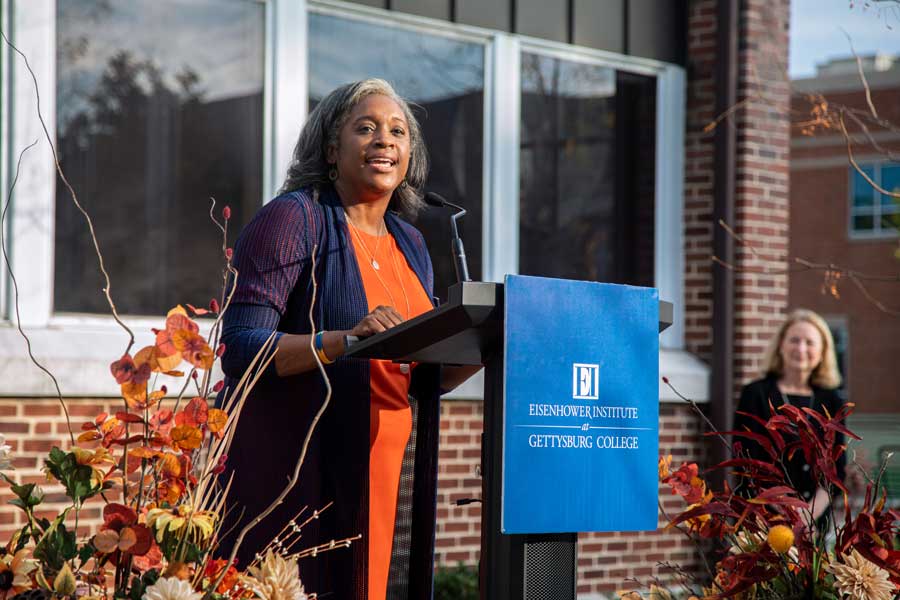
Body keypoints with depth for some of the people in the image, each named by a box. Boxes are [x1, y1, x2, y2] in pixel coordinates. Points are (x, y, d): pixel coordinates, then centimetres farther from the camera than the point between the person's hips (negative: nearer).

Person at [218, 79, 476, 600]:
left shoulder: (410, 243, 16)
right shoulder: (293, 218, -5)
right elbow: (240, 348, -15)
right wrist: (343, 341, -29)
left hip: (397, 470, 6)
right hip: (311, 473, -6)